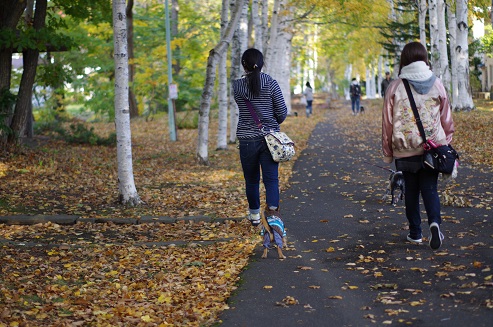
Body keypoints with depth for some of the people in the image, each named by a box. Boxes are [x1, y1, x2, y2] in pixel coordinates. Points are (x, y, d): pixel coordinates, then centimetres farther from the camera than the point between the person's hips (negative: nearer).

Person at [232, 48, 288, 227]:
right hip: (269, 138, -1)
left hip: (247, 139, 1)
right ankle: (272, 208, -24)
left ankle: (254, 214, 29)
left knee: (251, 180, 15)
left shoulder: (237, 86, -3)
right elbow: (282, 111, -3)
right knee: (271, 178, -2)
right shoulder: (270, 83, -6)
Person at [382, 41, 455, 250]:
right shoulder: (436, 84, 1)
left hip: (405, 150, -1)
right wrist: (447, 142, 18)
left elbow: (387, 122, -1)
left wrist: (387, 152, 7)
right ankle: (434, 221, -20)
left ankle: (415, 233, 17)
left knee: (411, 190, 11)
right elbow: (446, 118, 6)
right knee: (430, 188, 4)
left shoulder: (395, 87, -4)